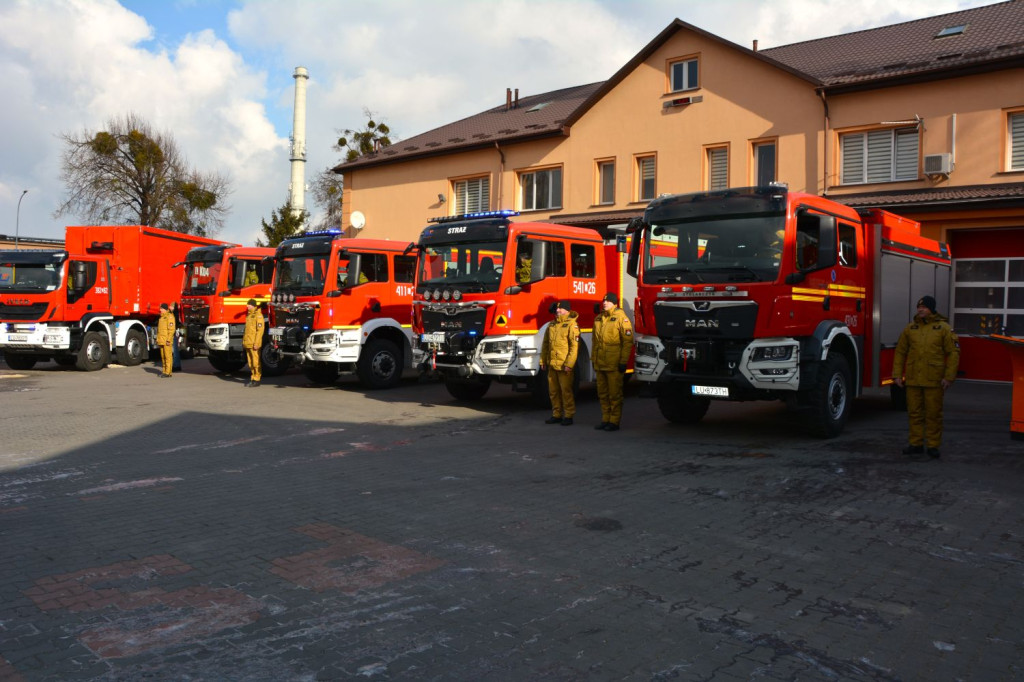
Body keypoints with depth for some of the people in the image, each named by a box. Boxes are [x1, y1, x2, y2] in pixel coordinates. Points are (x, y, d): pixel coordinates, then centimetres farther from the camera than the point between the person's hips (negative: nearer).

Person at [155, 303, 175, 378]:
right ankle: (164, 371, 16)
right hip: (161, 341, 9)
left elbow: (171, 329, -15)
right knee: (163, 357, 11)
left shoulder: (169, 316, -8)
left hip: (167, 341, -9)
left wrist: (168, 340, -20)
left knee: (168, 356, -8)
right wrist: (158, 339, 20)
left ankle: (168, 373, -9)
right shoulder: (161, 317, 21)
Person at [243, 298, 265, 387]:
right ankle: (252, 378, 16)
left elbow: (260, 330, -15)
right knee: (250, 362, 10)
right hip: (247, 343, 8)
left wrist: (256, 343, -19)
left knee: (256, 361, -6)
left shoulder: (258, 315, -8)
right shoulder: (249, 315, 18)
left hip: (254, 344, -8)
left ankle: (257, 380, -3)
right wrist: (244, 341, 18)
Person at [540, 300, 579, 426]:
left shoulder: (571, 325, -7)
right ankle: (556, 414, 21)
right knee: (553, 391, 11)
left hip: (564, 366, -7)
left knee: (566, 391, -3)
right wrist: (543, 361, 13)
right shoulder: (552, 325, 15)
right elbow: (545, 344, 19)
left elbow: (574, 346, -14)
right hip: (552, 364, 7)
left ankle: (568, 416, 5)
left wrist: (569, 364, -19)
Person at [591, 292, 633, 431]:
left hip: (614, 365, -7)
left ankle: (614, 421, 5)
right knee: (603, 394, 11)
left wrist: (623, 361, -13)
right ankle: (605, 420, 20)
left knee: (615, 394, -2)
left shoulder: (621, 318, -6)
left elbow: (628, 341, -9)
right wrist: (593, 360, 18)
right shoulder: (598, 319, 15)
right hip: (600, 364, 7)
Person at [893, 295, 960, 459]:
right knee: (914, 413, 6)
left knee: (933, 414, 3)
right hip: (913, 379, 3)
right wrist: (897, 375, 6)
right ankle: (916, 444, 15)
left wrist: (949, 377, -8)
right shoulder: (910, 328, 9)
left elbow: (953, 352, -1)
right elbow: (900, 352, 12)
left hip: (934, 380, -3)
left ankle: (933, 446, 12)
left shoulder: (943, 328, 0)